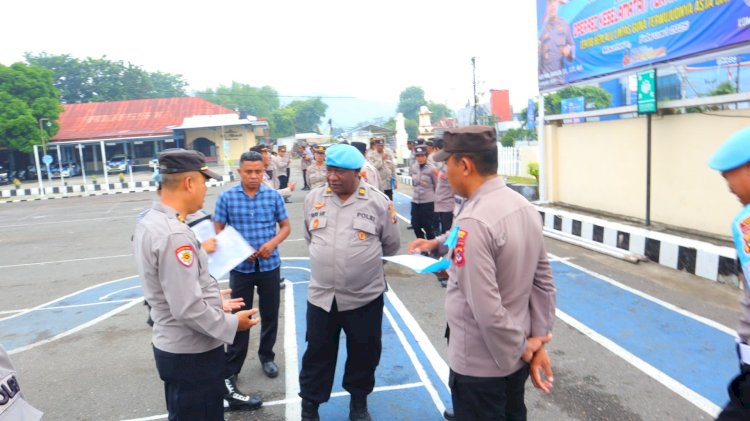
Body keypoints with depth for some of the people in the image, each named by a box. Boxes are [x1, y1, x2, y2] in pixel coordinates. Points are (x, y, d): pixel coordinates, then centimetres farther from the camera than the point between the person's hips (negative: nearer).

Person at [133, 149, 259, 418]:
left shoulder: (149, 222, 3)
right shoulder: (174, 234, -28)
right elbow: (188, 309, -29)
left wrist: (212, 298, 18)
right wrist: (232, 323, -15)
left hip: (171, 346, 9)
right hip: (192, 353, -9)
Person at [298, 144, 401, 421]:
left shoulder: (378, 202, -8)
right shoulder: (313, 199, 1)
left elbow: (391, 245, 4)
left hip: (365, 296, -1)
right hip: (321, 295, 2)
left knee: (364, 353, 16)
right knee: (317, 353, 14)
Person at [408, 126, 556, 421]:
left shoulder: (473, 222, -27)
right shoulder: (525, 206, 0)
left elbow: (486, 310, -29)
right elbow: (543, 283, 4)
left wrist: (520, 348, -13)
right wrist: (537, 343, 6)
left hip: (478, 365, -7)